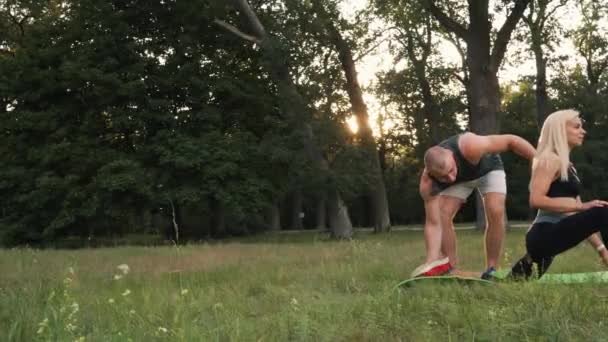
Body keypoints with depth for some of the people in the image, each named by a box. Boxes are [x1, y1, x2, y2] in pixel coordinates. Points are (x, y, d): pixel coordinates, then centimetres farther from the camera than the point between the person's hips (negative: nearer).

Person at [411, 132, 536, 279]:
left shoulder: (470, 147, -46)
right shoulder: (428, 184, -35)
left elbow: (511, 140, -35)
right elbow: (433, 224, -32)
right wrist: (432, 260, -42)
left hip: (488, 168, -1)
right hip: (460, 178, 2)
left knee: (495, 212, -23)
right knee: (443, 215, -18)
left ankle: (491, 269, -10)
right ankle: (452, 270, -4)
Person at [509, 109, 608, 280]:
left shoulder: (567, 165, 24)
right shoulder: (550, 160, -5)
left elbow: (581, 220, 23)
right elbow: (536, 200, -21)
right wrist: (581, 206, -21)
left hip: (551, 236, 11)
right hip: (544, 236, -11)